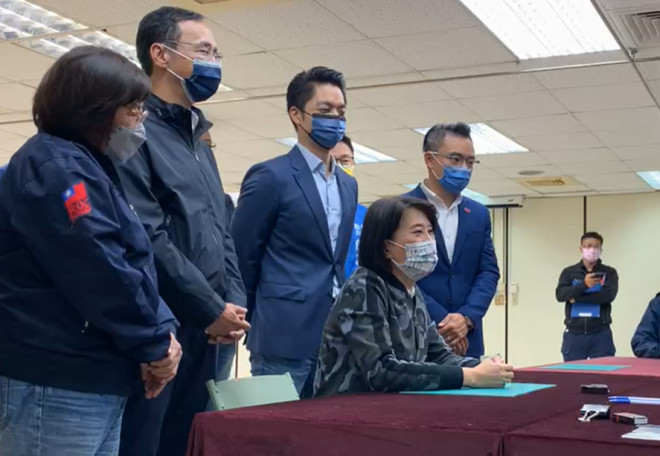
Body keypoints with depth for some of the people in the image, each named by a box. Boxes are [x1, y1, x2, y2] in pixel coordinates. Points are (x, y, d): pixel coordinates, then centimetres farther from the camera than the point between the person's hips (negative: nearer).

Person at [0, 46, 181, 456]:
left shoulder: (89, 168, 18)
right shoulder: (54, 168, -14)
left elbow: (134, 262, 16)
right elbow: (100, 274, -21)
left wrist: (163, 329, 1)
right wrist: (155, 345, -10)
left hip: (95, 378, 10)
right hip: (56, 384, -10)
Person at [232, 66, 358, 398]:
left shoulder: (348, 184, 16)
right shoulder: (269, 176, -7)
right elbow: (241, 258, -5)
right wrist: (257, 326, 1)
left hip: (335, 336, 7)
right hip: (285, 336, -7)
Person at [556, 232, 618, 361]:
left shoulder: (609, 272, 6)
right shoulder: (568, 272, 8)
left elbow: (609, 295, -11)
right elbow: (560, 295, -7)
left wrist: (577, 298, -9)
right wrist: (584, 285, -23)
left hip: (601, 334, -1)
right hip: (574, 334, 1)